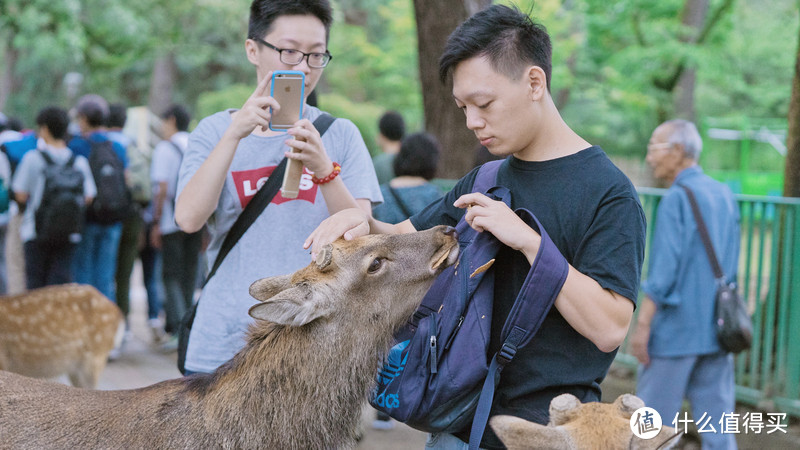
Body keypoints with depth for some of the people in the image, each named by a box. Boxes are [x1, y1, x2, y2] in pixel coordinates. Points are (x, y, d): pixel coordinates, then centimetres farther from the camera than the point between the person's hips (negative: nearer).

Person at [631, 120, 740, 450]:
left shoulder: (677, 198, -12)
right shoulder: (725, 195, 11)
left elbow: (664, 270, -17)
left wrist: (643, 324, -14)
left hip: (676, 330, -7)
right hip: (717, 328, 7)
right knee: (717, 421, 7)